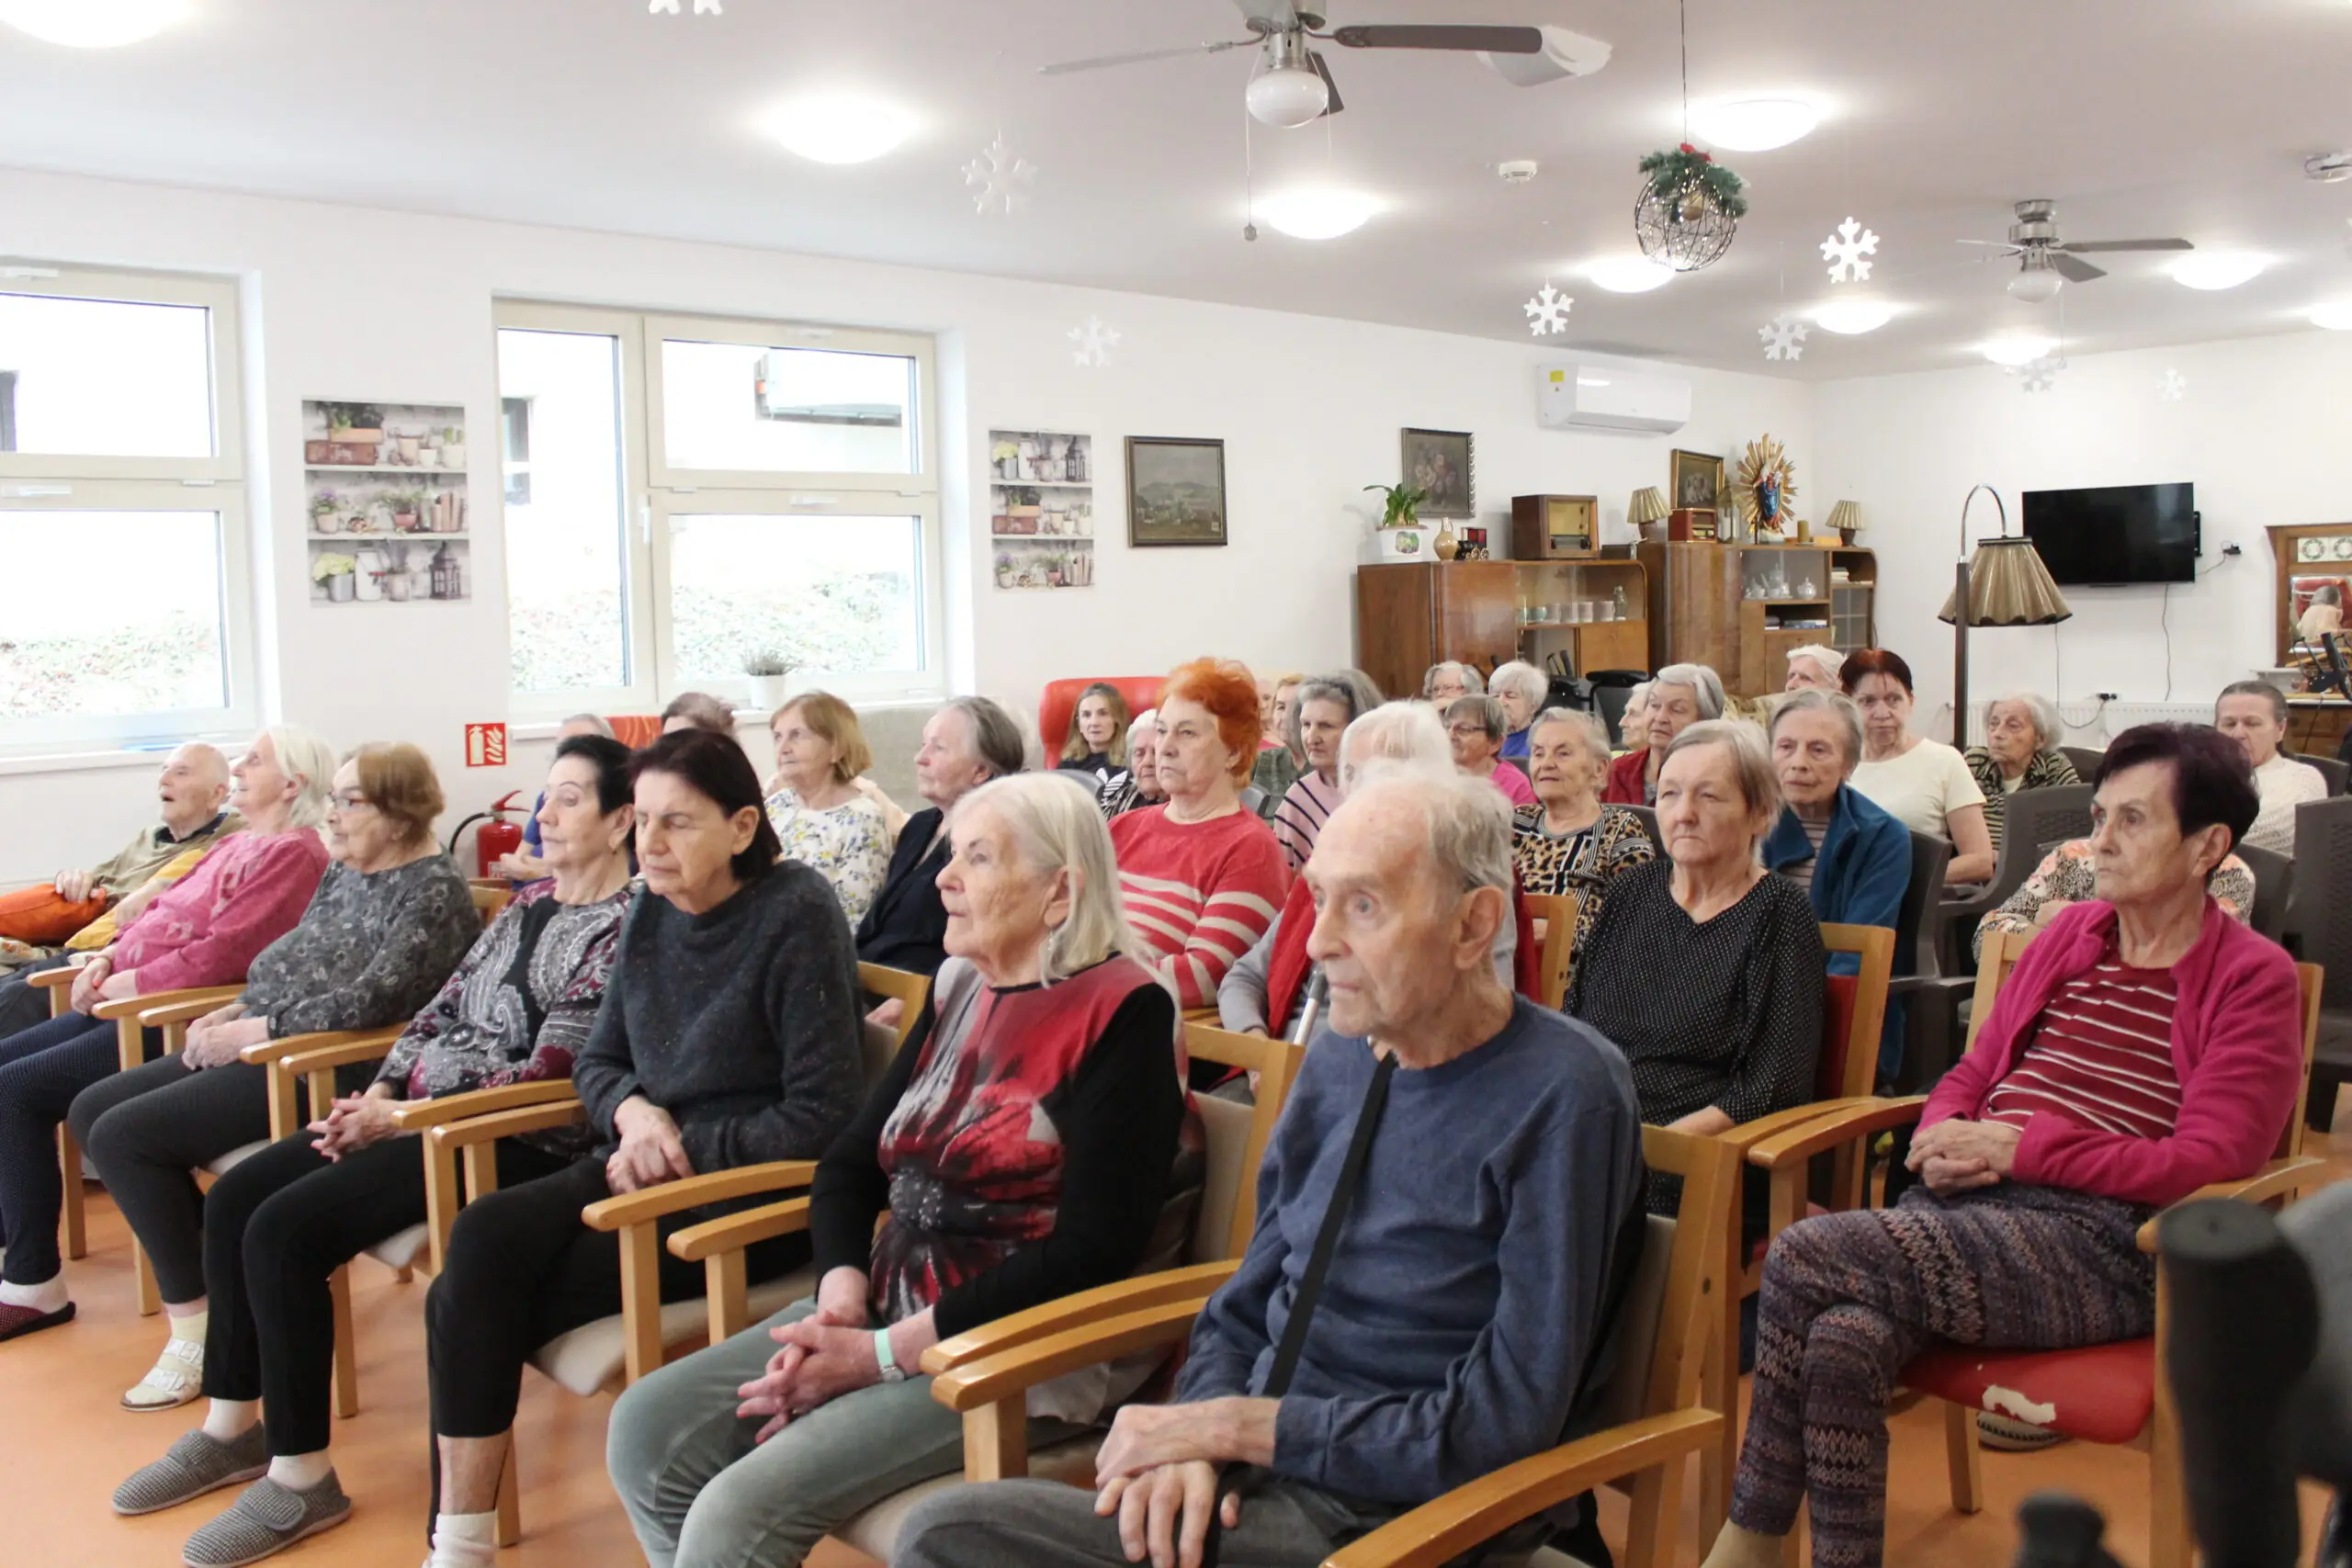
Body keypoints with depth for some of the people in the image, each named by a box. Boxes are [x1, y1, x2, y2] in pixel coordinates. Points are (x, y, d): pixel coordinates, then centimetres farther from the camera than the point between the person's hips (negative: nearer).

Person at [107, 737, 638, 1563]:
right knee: (234, 1199, 3)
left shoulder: (625, 926, -15)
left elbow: (545, 1074, -19)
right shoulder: (530, 901, 14)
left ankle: (301, 1473, -5)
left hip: (516, 1136, -9)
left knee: (284, 1230, -19)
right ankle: (233, 1427, 16)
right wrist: (379, 1092, -2)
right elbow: (444, 1007, 14)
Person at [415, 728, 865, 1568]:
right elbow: (596, 1061, 16)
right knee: (480, 1243, -20)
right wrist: (633, 1109, -6)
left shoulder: (796, 915, -13)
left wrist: (683, 1147, -15)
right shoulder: (650, 913, 7)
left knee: (477, 1297, -19)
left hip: (753, 1196, -6)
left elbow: (822, 1117, -15)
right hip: (648, 1171, 7)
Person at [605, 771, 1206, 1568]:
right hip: (893, 1316, 8)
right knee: (647, 1430, -4)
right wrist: (841, 1291, -10)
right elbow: (850, 1161, 11)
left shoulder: (1123, 1012, -14)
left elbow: (1092, 1252, -19)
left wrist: (884, 1354, -18)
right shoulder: (959, 987, 9)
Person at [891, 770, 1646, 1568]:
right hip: (1255, 1470, 6)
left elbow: (1506, 1423, -17)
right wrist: (1196, 1441, -9)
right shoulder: (1338, 1058, 7)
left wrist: (1231, 1424, -13)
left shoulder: (1564, 1095, -15)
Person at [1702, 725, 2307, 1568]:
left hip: (2102, 1242, -5)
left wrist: (2015, 1146, -13)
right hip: (1968, 1204, 5)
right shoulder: (2069, 934, 19)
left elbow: (2206, 1163, -8)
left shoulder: (2254, 978, 2)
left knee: (1806, 1255, -26)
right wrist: (1946, 1140, -1)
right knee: (1845, 1335, -31)